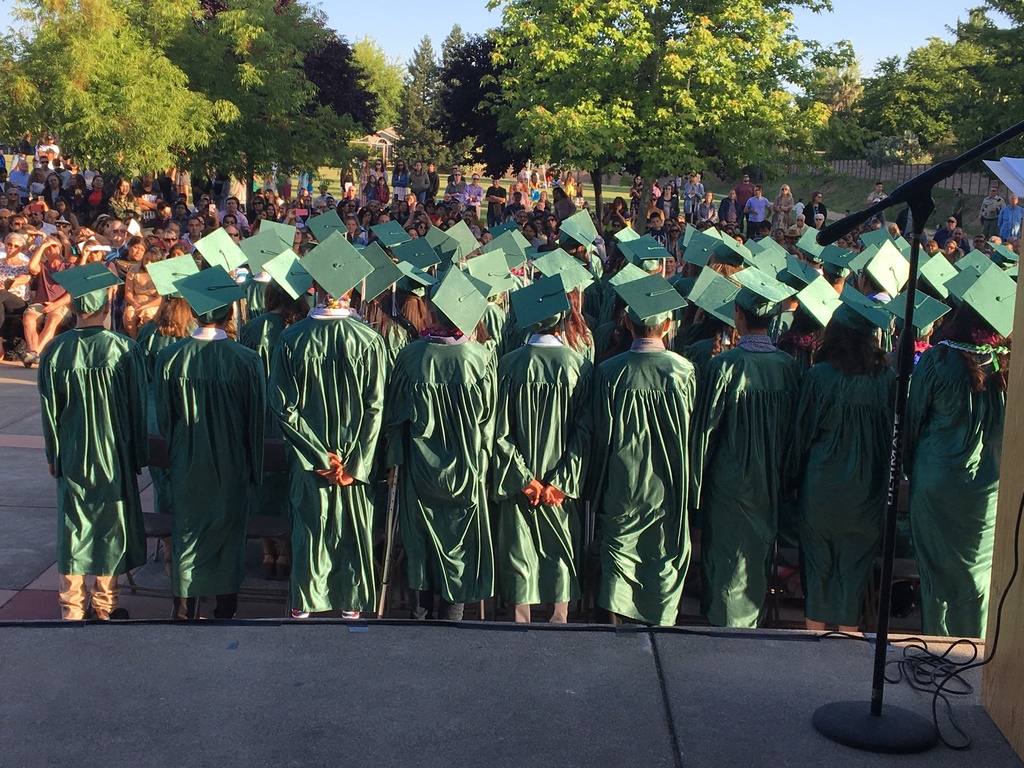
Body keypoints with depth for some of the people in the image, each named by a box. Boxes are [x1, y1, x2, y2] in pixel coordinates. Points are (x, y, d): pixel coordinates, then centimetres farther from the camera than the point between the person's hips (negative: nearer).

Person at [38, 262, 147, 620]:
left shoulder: (56, 351, -10)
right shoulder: (124, 349, -14)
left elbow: (50, 411, -2)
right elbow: (137, 408, -7)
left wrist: (52, 455, 10)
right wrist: (138, 454, 3)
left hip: (71, 456, 2)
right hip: (114, 454, -1)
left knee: (73, 528, 12)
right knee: (111, 527, 11)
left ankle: (72, 607, 19)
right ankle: (105, 604, 19)